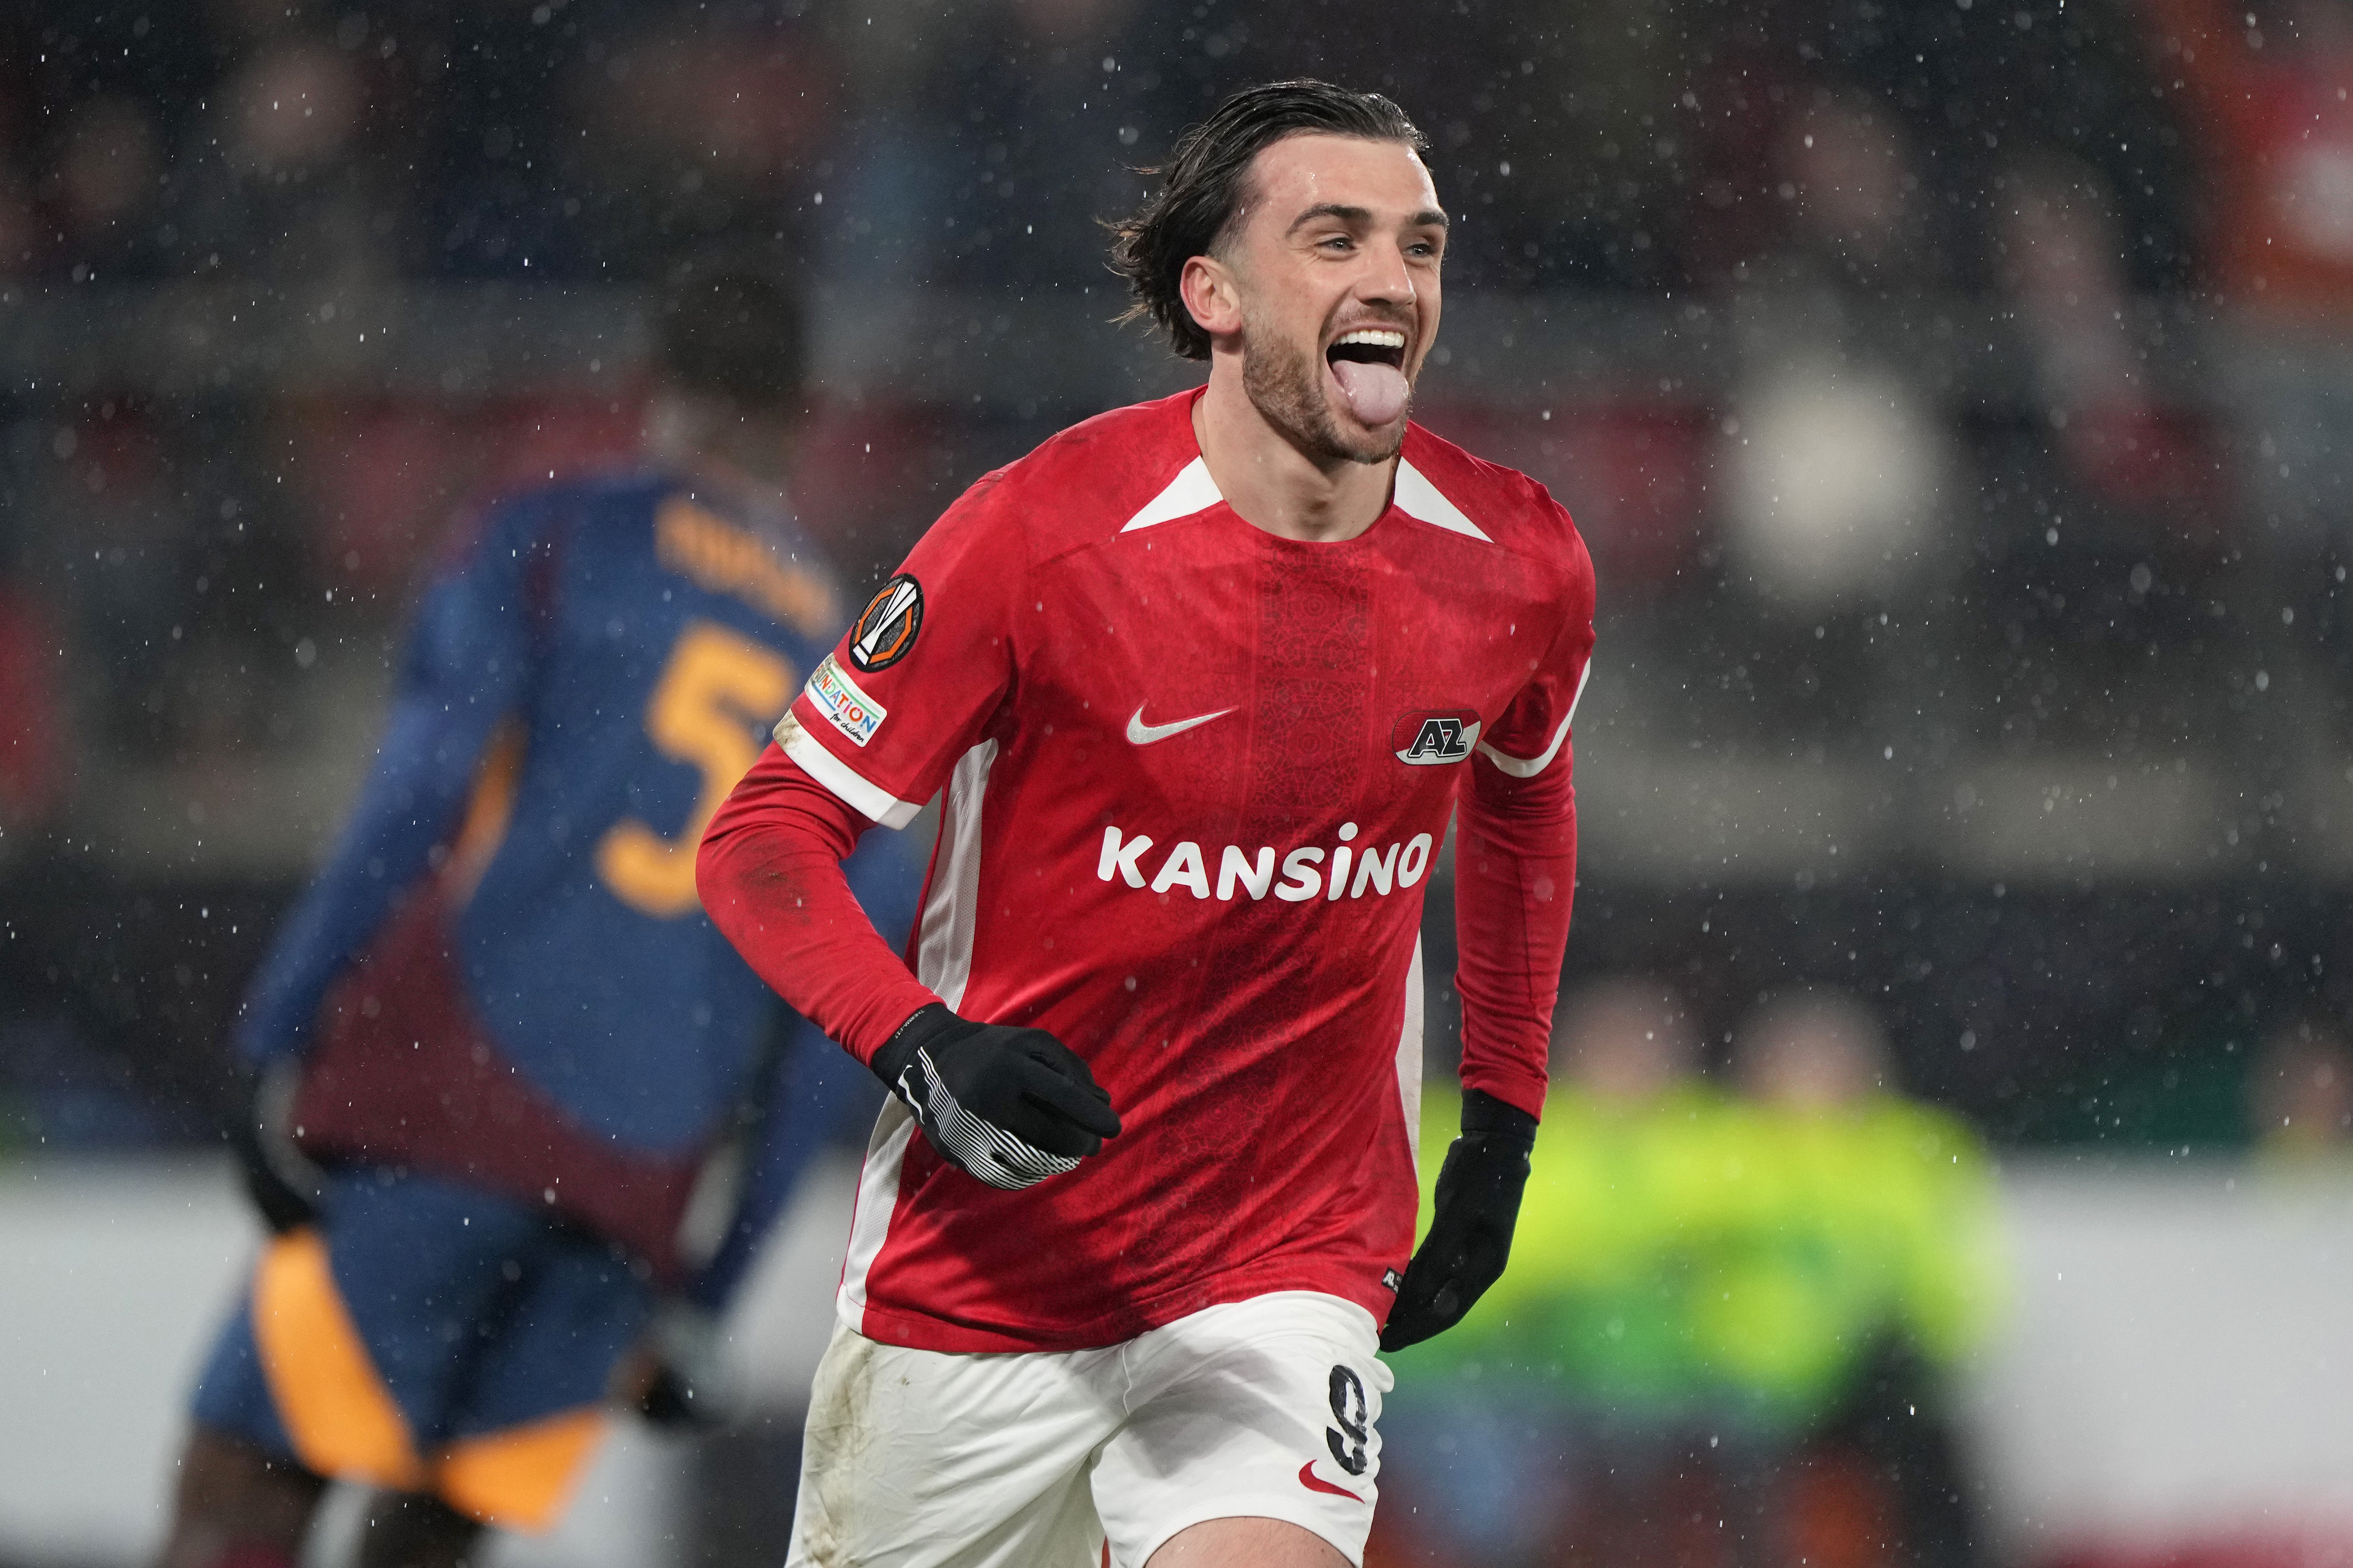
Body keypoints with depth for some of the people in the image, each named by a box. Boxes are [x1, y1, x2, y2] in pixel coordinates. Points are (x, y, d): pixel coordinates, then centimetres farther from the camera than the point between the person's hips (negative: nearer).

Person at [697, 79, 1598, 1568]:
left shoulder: (1519, 567, -4)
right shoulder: (1043, 536, -16)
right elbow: (765, 836, -11)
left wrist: (1504, 1121, 19)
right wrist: (922, 1050, -27)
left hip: (1291, 1273, 1)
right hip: (978, 1267, -1)